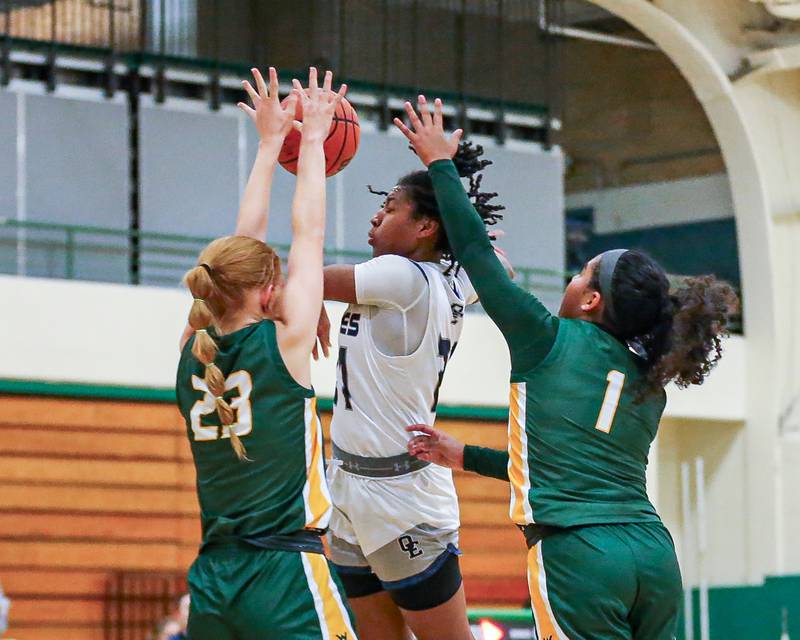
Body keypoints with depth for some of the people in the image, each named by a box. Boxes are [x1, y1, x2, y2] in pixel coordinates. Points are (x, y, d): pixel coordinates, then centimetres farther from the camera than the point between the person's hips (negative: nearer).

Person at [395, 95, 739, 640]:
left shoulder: (549, 342, 1)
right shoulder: (650, 385, 18)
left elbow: (475, 250, 8)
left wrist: (441, 164, 20)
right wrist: (466, 457, 35)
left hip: (577, 554, -6)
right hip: (655, 555, 6)